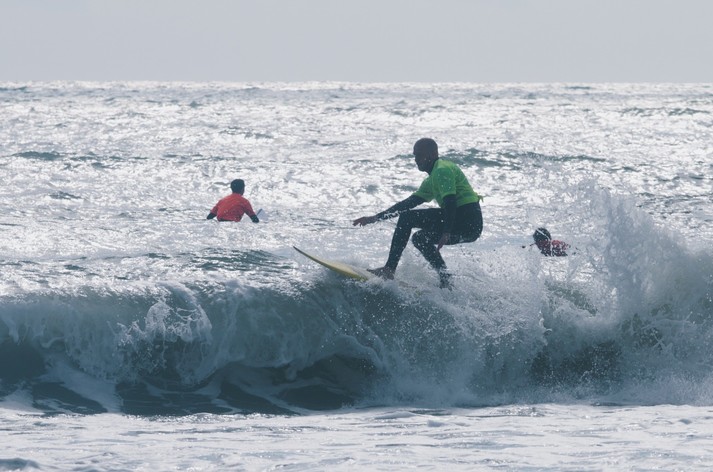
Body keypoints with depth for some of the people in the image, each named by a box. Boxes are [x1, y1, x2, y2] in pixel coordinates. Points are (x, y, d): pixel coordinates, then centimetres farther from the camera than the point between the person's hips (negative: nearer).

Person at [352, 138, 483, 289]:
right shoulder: (431, 181, 26)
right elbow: (409, 203, 27)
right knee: (420, 238, 24)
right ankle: (445, 281, 12)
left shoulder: (442, 170, -6)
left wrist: (446, 233, -30)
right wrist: (375, 218, 24)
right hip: (472, 227, 10)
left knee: (406, 218, -9)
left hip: (466, 218, -10)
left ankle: (389, 269, -13)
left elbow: (450, 201, -20)